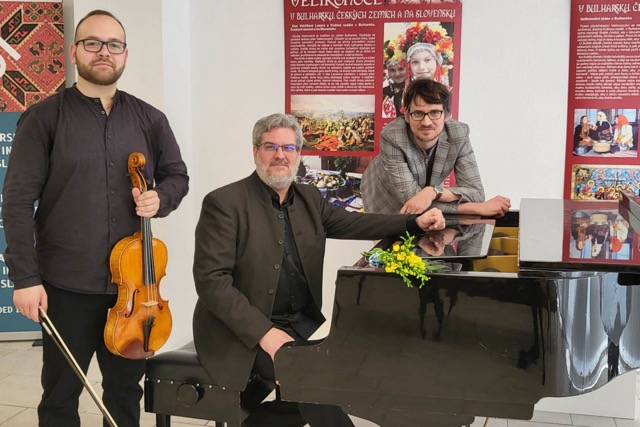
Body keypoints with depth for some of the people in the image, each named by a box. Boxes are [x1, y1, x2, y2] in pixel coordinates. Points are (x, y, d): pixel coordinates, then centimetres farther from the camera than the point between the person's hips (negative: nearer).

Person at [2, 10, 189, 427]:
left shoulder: (149, 119, 5)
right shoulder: (44, 117, -5)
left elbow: (177, 175, 16)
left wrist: (160, 198, -8)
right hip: (66, 284, -3)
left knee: (127, 391, 16)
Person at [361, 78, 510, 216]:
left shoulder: (458, 134, -23)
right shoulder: (391, 137, -33)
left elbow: (476, 193, -24)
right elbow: (410, 196, -36)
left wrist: (433, 192, -44)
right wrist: (478, 208, -38)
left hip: (429, 208, 3)